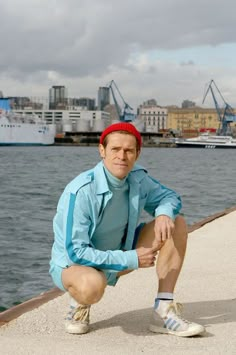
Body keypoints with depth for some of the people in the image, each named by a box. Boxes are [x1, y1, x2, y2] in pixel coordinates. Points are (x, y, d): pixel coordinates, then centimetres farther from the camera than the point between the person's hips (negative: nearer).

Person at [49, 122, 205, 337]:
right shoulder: (81, 192, -29)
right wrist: (132, 259, -26)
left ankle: (164, 312, -7)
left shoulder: (138, 179, -10)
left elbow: (170, 197, 8)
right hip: (73, 264, -7)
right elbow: (76, 252, -29)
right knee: (92, 285, -44)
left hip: (118, 257, 7)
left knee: (176, 224, -6)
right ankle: (79, 305, -4)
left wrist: (164, 214, -19)